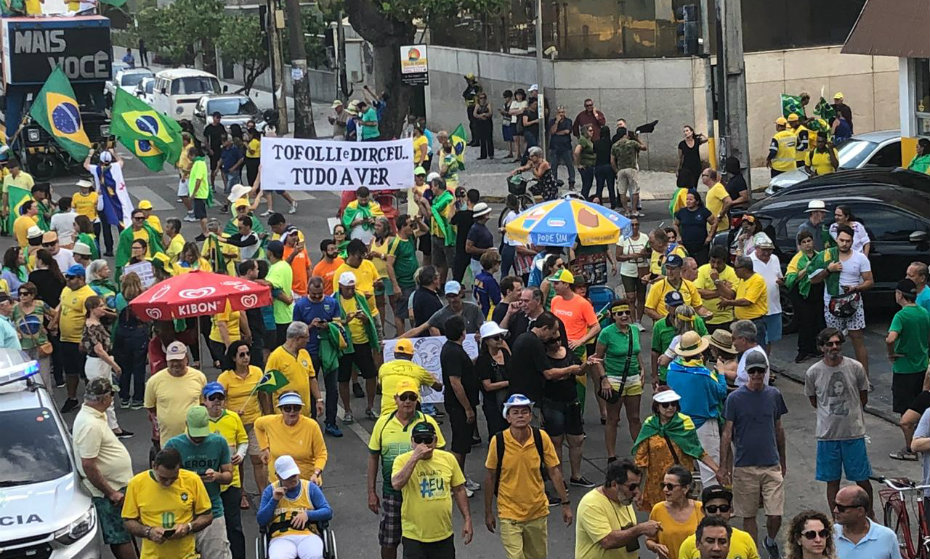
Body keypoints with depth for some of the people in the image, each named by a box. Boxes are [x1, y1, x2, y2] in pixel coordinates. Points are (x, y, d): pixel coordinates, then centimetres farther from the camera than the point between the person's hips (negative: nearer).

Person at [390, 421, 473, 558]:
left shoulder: (448, 459, 1)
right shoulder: (403, 460, -9)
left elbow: (459, 490, 10)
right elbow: (396, 484, -28)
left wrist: (467, 520, 7)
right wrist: (415, 457, -28)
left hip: (444, 536, 3)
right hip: (414, 537, -3)